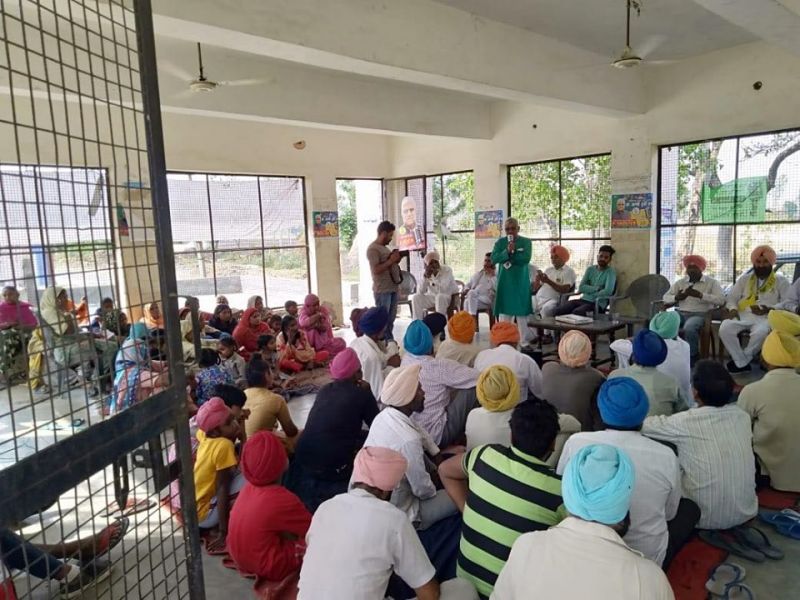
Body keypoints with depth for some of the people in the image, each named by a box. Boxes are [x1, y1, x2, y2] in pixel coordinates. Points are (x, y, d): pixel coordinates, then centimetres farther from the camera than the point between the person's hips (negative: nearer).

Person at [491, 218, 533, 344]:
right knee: (504, 312, 5)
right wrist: (507, 251, -20)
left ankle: (524, 341, 10)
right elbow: (494, 259, -8)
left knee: (522, 312, 1)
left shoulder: (526, 242, 1)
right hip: (505, 282, 2)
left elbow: (526, 259, -14)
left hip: (521, 282, -1)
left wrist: (511, 253, -11)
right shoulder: (500, 242, 6)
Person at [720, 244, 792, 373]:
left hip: (766, 317, -3)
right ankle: (742, 363, -19)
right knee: (724, 328, -30)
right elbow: (732, 298, 16)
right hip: (743, 315, 3)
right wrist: (733, 309, -7)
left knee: (761, 332, -39)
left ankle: (741, 360, -15)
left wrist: (769, 309, -17)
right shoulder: (744, 279, 21)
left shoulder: (781, 281, 13)